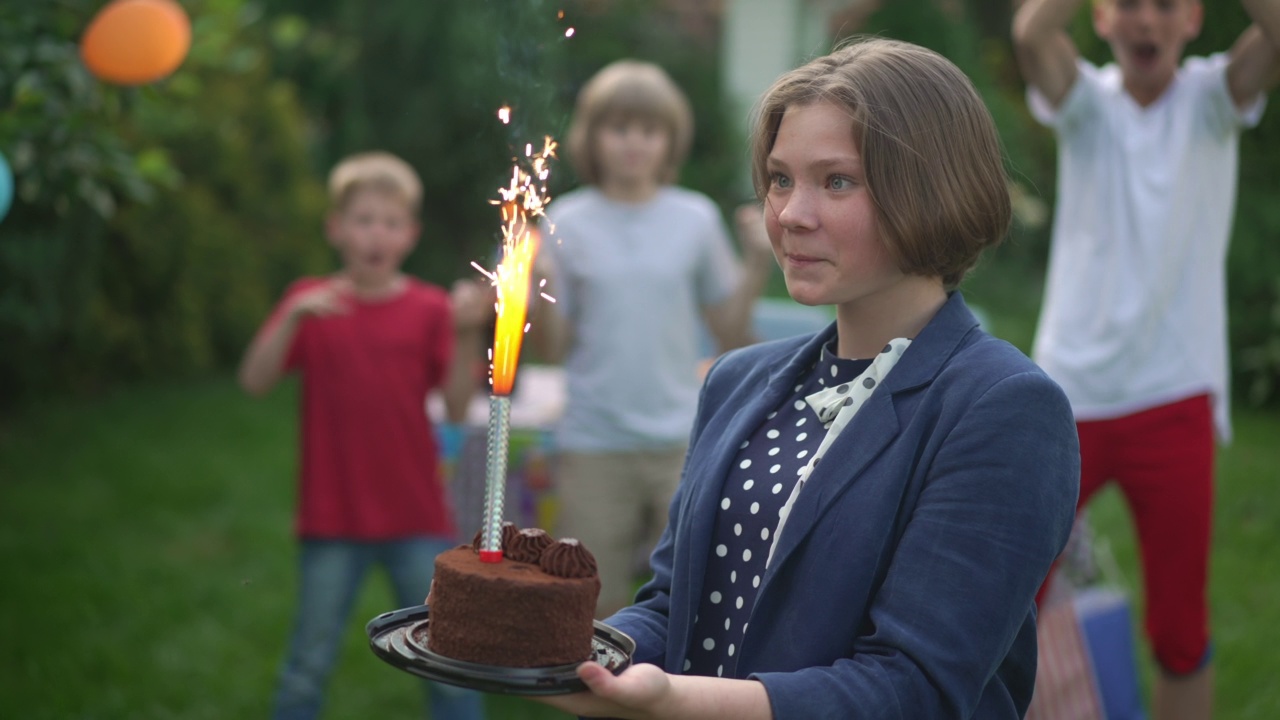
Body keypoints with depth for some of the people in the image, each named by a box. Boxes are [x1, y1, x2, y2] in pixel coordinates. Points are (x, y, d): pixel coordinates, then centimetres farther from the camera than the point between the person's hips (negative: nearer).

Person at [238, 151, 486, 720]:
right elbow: (254, 381, -9)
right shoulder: (311, 303, 2)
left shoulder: (429, 309, 0)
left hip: (418, 519, 0)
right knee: (309, 664, 10)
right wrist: (294, 317, -22)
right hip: (333, 520, 0)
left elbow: (457, 406, -7)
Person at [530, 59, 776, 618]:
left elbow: (732, 335, 5)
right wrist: (540, 292, -16)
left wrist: (758, 264, -6)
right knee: (597, 603, 8)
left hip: (682, 440, 0)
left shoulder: (696, 218, 3)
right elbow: (553, 349, 1)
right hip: (593, 441, 0)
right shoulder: (568, 222, 1)